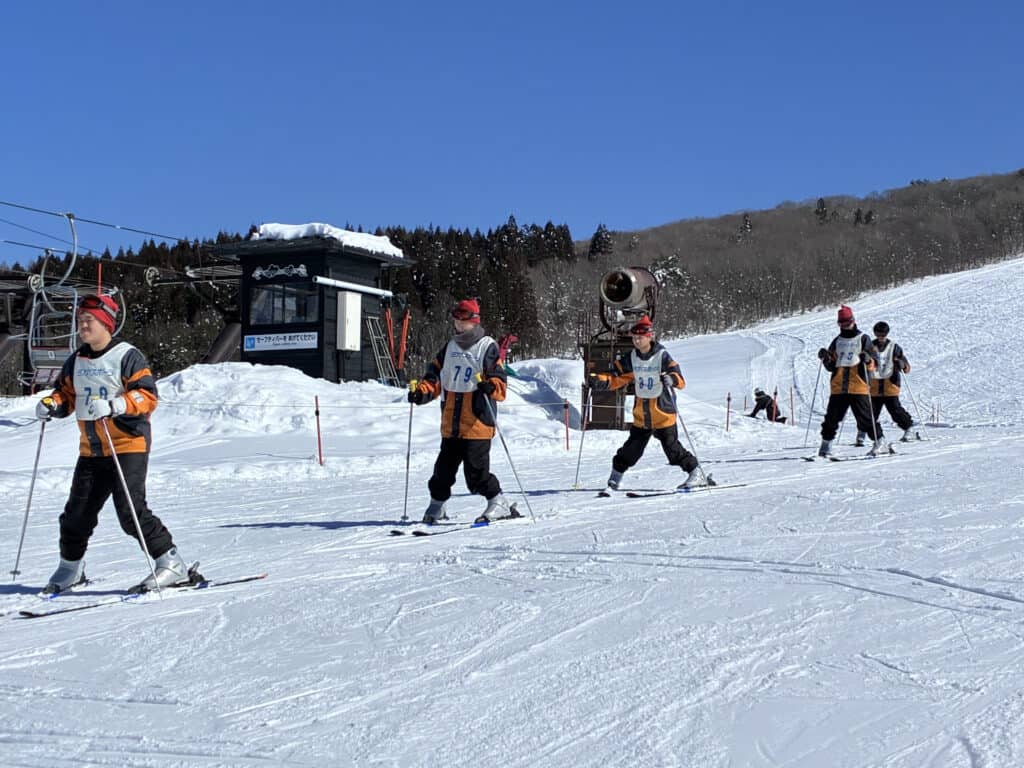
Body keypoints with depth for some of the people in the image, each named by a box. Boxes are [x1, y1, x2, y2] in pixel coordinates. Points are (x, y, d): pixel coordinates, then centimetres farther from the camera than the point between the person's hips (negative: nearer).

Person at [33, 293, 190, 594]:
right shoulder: (76, 361, 13)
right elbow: (66, 394, 21)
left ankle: (171, 563, -7)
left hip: (128, 446, -6)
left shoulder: (127, 356, -8)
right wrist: (51, 404, -1)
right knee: (77, 511, 8)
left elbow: (147, 396, -14)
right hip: (91, 450, 7)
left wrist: (114, 405, -29)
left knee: (130, 510, -16)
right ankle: (70, 568, 29)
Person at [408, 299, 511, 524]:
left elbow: (500, 382, -6)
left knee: (476, 472, -9)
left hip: (477, 423, -6)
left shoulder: (488, 347, 0)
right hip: (451, 425, 6)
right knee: (444, 467, 9)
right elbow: (435, 376, 16)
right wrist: (422, 391, -4)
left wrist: (490, 387, -29)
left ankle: (498, 504, 7)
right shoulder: (450, 348, 17)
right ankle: (437, 506, 25)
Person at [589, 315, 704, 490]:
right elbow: (617, 378, 6)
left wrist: (671, 379, -44)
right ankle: (617, 473, 28)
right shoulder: (632, 358, 2)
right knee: (632, 447, 9)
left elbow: (680, 380, -21)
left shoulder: (662, 356, -13)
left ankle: (694, 471, 14)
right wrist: (600, 381, -13)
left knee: (671, 446, -3)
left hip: (662, 411, -4)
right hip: (641, 414, 4)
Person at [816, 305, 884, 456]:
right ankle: (826, 443, 10)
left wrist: (868, 360, -19)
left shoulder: (863, 339, 7)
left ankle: (878, 440, 8)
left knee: (864, 417, -5)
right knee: (832, 417, 1)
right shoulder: (837, 341, 17)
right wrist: (826, 358, -1)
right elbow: (831, 367, 19)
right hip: (838, 387, 4)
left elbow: (874, 364, 3)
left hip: (858, 387, -3)